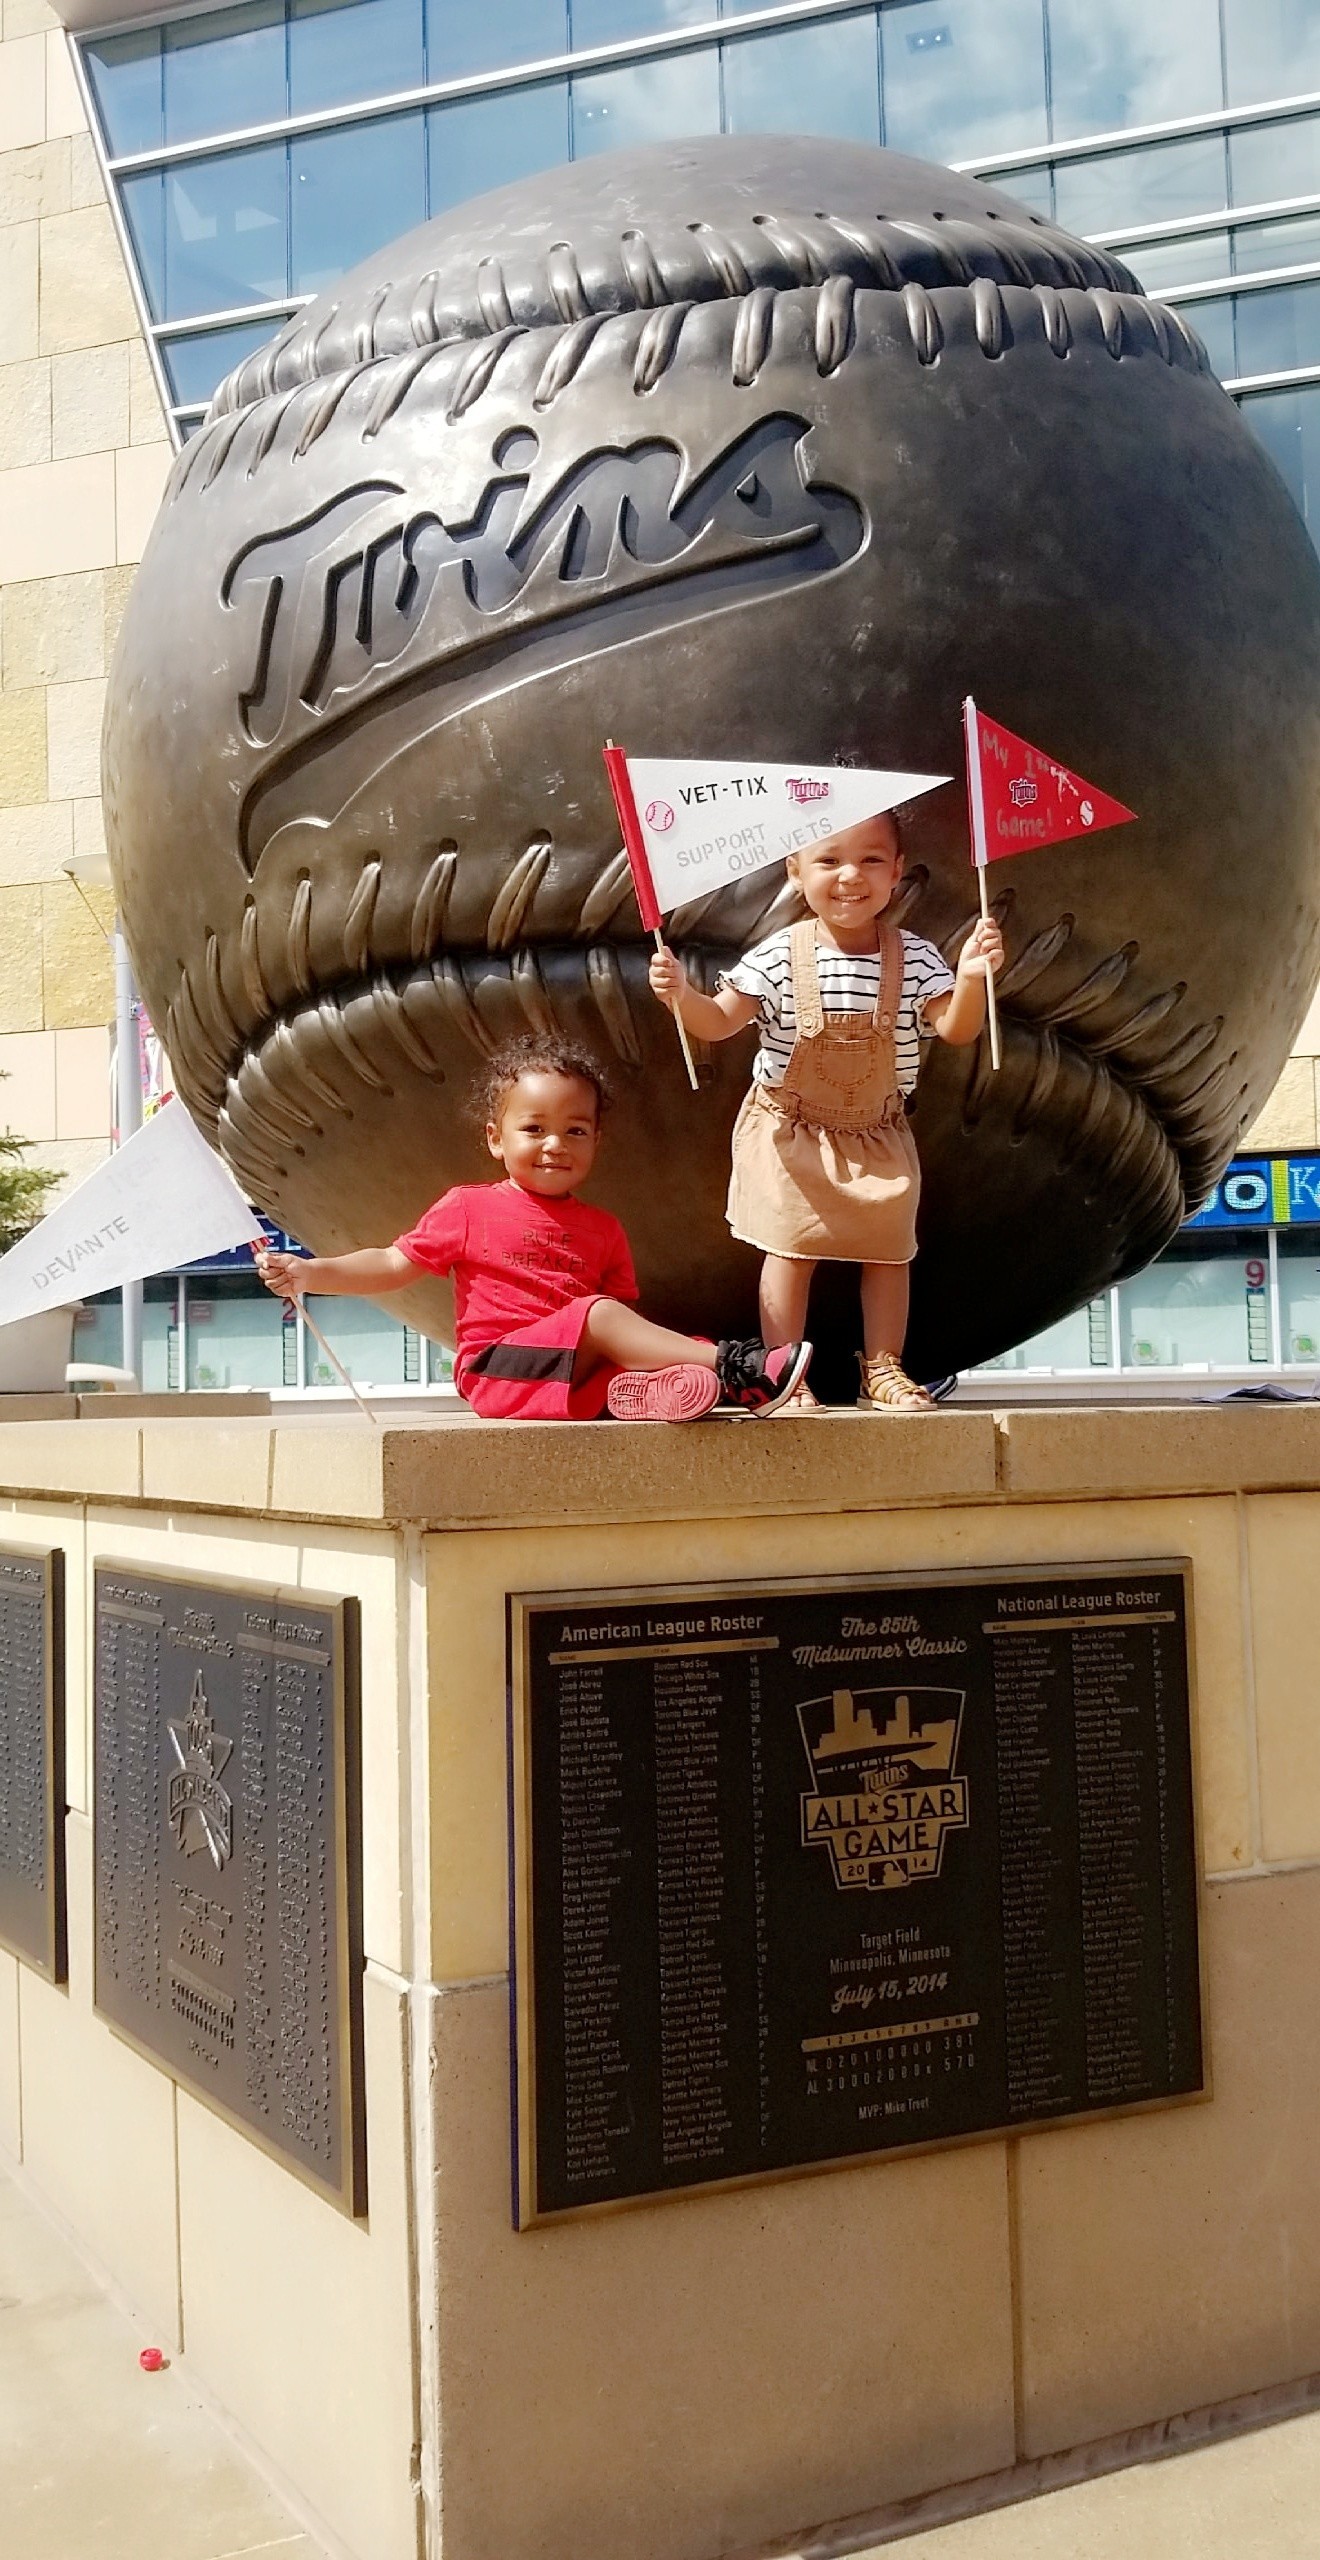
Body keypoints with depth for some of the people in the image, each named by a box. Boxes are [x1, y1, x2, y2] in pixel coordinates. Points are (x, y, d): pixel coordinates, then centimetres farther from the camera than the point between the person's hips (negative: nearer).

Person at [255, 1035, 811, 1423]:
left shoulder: (603, 1229, 17)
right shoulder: (469, 1208, 9)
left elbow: (625, 1324, 13)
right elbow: (393, 1265, 10)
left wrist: (645, 1362, -9)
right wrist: (307, 1272, -2)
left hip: (581, 1379, 5)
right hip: (496, 1369, -5)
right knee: (599, 1314, -27)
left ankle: (639, 1390, -56)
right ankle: (734, 1368, -37)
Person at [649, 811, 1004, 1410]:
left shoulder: (915, 959, -7)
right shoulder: (779, 958, -11)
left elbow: (956, 1029, -14)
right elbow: (718, 1021, -8)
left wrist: (971, 981, -33)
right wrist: (681, 995, -29)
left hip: (878, 1136, 2)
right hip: (791, 1132, -2)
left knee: (887, 1249, 8)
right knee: (790, 1249, -1)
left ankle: (882, 1370, 21)